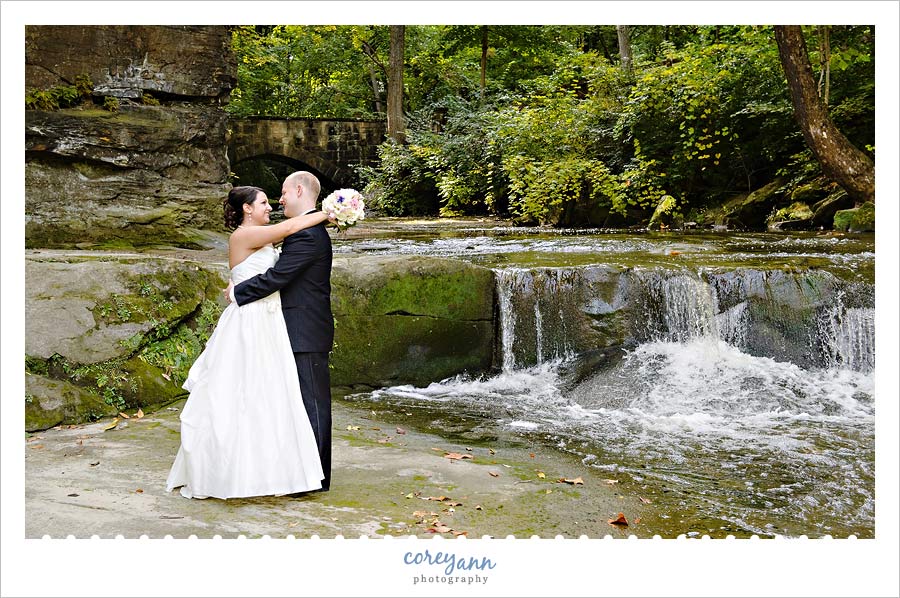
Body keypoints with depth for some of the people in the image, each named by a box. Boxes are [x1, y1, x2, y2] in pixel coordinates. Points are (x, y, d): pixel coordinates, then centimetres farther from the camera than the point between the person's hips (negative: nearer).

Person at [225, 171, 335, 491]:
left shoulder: (307, 233, -17)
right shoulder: (312, 230, 17)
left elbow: (276, 277, -21)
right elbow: (285, 276, 18)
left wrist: (237, 292, -8)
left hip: (306, 333, -10)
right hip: (305, 331, 10)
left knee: (312, 402, -4)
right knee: (308, 402, 15)